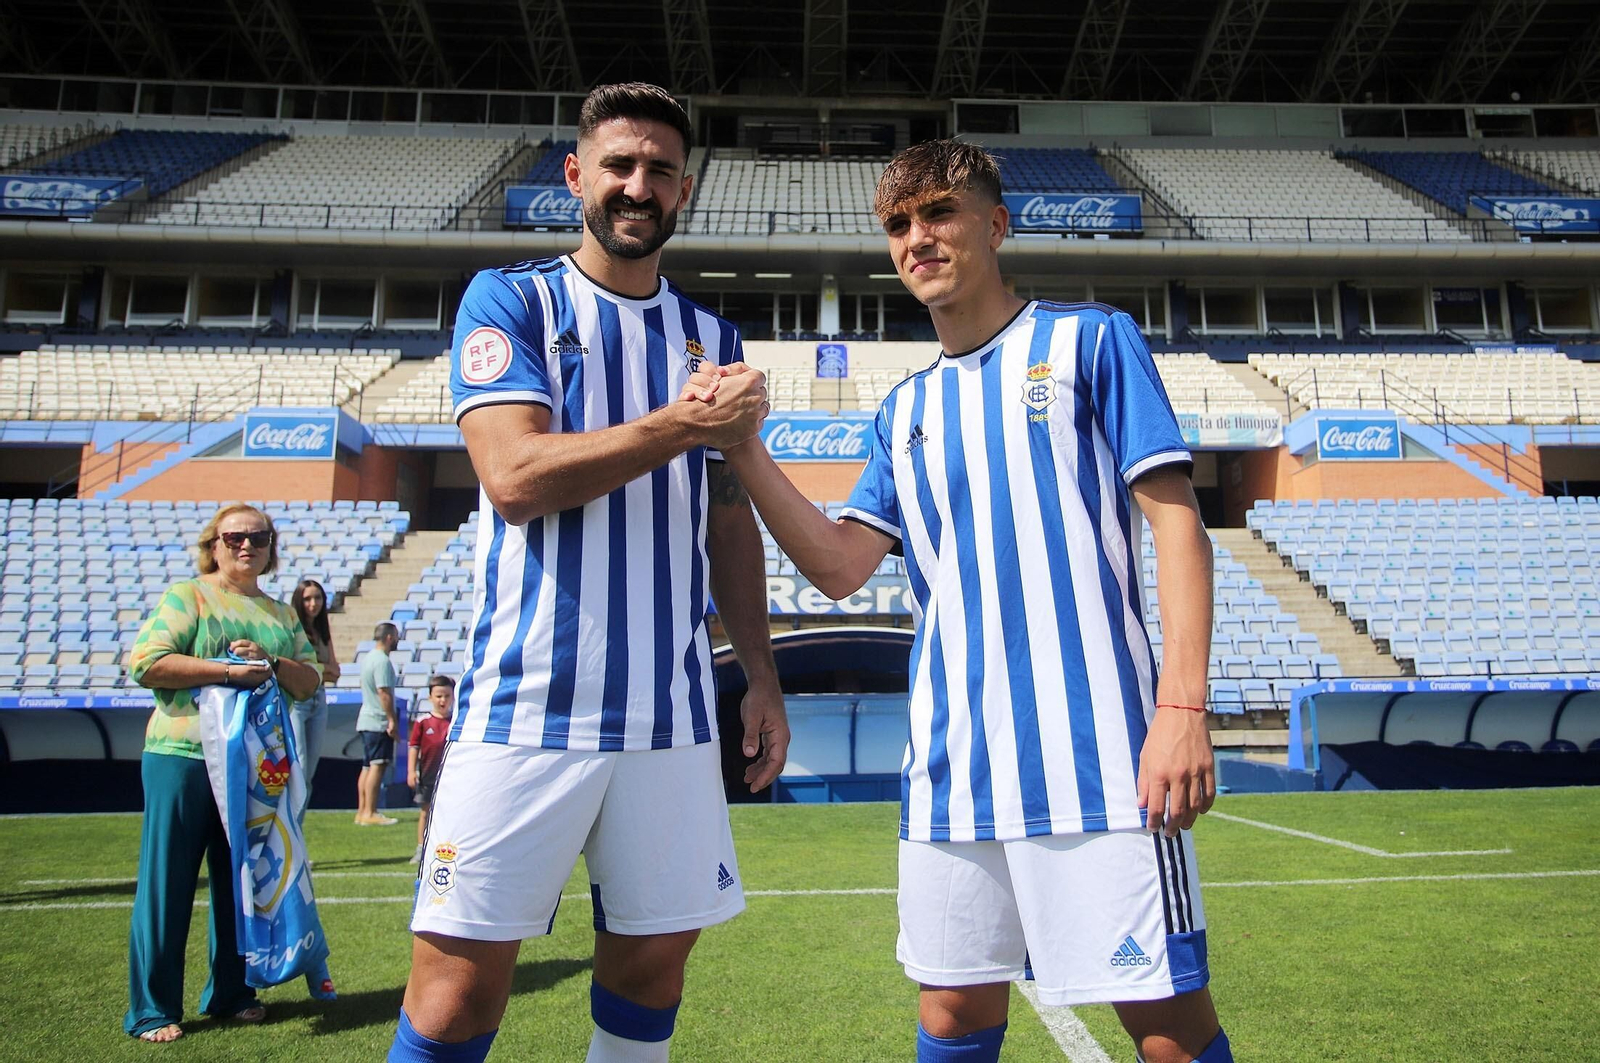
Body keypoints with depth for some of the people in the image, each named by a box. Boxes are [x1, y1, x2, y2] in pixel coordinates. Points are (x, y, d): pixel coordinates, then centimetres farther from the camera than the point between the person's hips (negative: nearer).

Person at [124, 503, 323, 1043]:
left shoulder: (282, 614, 15)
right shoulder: (185, 596, 1)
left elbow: (311, 680, 11)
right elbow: (145, 663, -12)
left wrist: (270, 663, -8)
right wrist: (227, 669, -17)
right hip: (183, 759, -5)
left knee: (241, 882, 12)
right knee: (168, 882, 0)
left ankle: (231, 993, 24)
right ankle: (151, 1009, 10)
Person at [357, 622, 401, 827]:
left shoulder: (368, 657, 17)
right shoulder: (382, 660, -15)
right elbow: (384, 692, -21)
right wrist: (393, 720, -18)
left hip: (366, 719, 10)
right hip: (378, 722, -10)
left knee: (367, 766, 12)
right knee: (377, 766, -9)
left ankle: (362, 812, 16)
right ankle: (369, 813, -9)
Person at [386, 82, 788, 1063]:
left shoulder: (712, 339, 15)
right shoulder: (510, 300, 3)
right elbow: (516, 477, -11)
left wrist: (764, 679, 13)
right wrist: (683, 424, -18)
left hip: (672, 711, 4)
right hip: (528, 703, -3)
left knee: (654, 956, 9)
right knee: (462, 980, -2)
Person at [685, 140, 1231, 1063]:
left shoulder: (1090, 340, 3)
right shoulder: (904, 412, 16)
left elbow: (1177, 522, -3)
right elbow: (840, 569, 8)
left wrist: (1184, 707, -13)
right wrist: (744, 450, -4)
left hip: (1093, 749, -4)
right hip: (952, 761, 5)